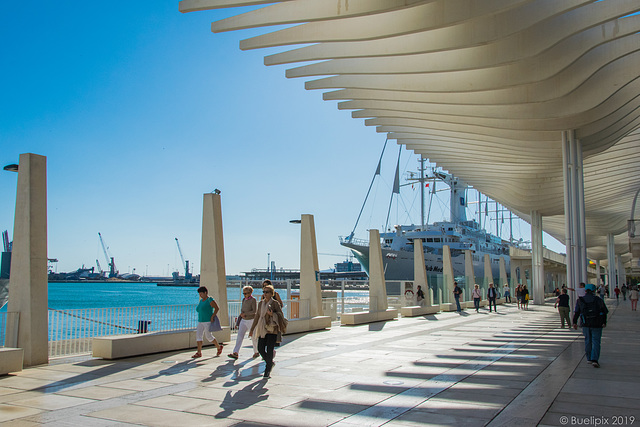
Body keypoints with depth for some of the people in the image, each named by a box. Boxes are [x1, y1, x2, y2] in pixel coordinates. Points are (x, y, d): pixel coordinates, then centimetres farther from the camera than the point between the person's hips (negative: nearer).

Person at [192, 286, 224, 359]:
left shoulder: (210, 300, -11)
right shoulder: (201, 301, 14)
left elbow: (217, 308, -17)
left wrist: (212, 316, -23)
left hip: (208, 321, -8)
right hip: (201, 322, 8)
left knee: (209, 336, -4)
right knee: (198, 335, -6)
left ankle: (219, 347, 18)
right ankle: (199, 353, -7)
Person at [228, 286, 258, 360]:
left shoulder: (253, 300, -12)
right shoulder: (244, 300, 9)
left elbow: (254, 311, -17)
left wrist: (245, 314, -17)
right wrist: (242, 314, -3)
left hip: (251, 320, -6)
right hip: (243, 321, 6)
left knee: (253, 337, 6)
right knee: (239, 336, -6)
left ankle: (256, 352, 25)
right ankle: (235, 353, -12)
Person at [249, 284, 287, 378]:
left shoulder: (275, 303, -5)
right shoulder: (261, 303, 10)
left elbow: (281, 315, -7)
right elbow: (257, 316, 16)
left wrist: (272, 314, -26)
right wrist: (252, 329, 18)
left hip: (272, 329, -5)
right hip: (262, 329, 5)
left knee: (269, 350, -6)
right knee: (260, 349, 2)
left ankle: (267, 371, 8)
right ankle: (270, 363, 29)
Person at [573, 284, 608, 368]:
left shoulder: (580, 300, 2)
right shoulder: (598, 300, -2)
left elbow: (576, 313, 3)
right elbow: (604, 312, -1)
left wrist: (575, 322, 10)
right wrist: (604, 322, 9)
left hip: (585, 324, 2)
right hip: (596, 324, -2)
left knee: (587, 341, 16)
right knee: (596, 342, 1)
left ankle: (589, 358, 23)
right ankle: (594, 360, -12)